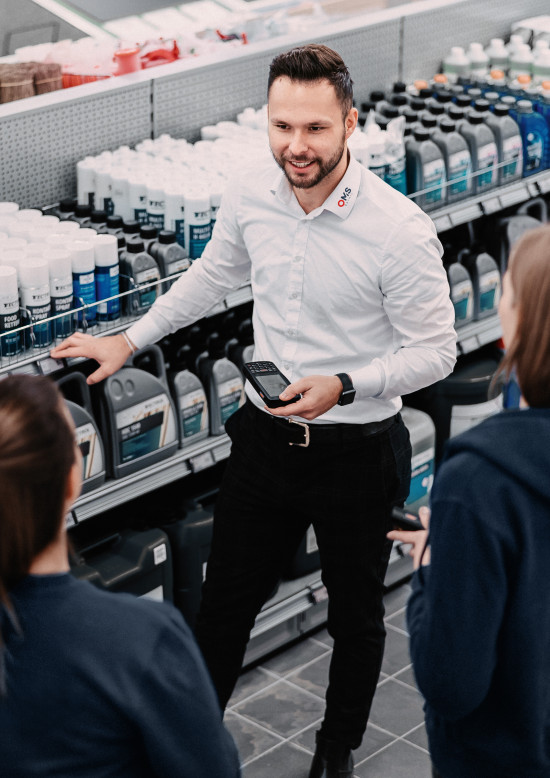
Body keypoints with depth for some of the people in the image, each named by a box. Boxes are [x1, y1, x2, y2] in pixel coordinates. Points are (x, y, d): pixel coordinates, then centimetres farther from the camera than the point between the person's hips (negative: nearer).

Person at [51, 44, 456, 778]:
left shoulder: (400, 229, -23)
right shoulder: (249, 196, -8)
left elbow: (434, 351, -14)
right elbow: (211, 277, 13)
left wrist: (343, 387, -27)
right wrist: (128, 341, 17)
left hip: (357, 452, -3)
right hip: (264, 437, 3)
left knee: (355, 615, 18)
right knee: (224, 603, 15)